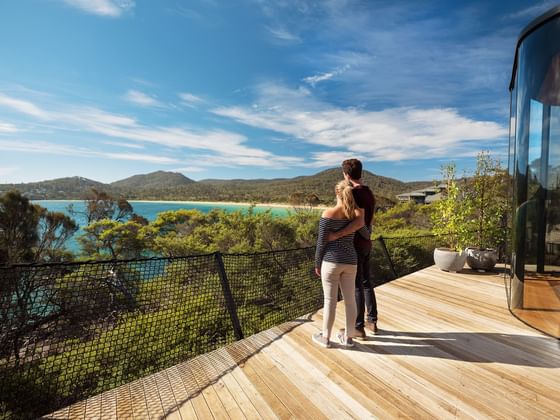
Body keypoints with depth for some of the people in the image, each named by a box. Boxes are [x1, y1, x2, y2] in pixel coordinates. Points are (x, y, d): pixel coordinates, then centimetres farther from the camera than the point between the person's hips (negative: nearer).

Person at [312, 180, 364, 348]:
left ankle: (325, 337, 21)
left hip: (331, 261, -4)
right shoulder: (358, 214, -1)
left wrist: (317, 264, 1)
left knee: (330, 300, 6)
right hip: (350, 262, 4)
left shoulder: (328, 214, -13)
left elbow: (321, 242, -10)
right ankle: (348, 337, 27)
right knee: (350, 299, 13)